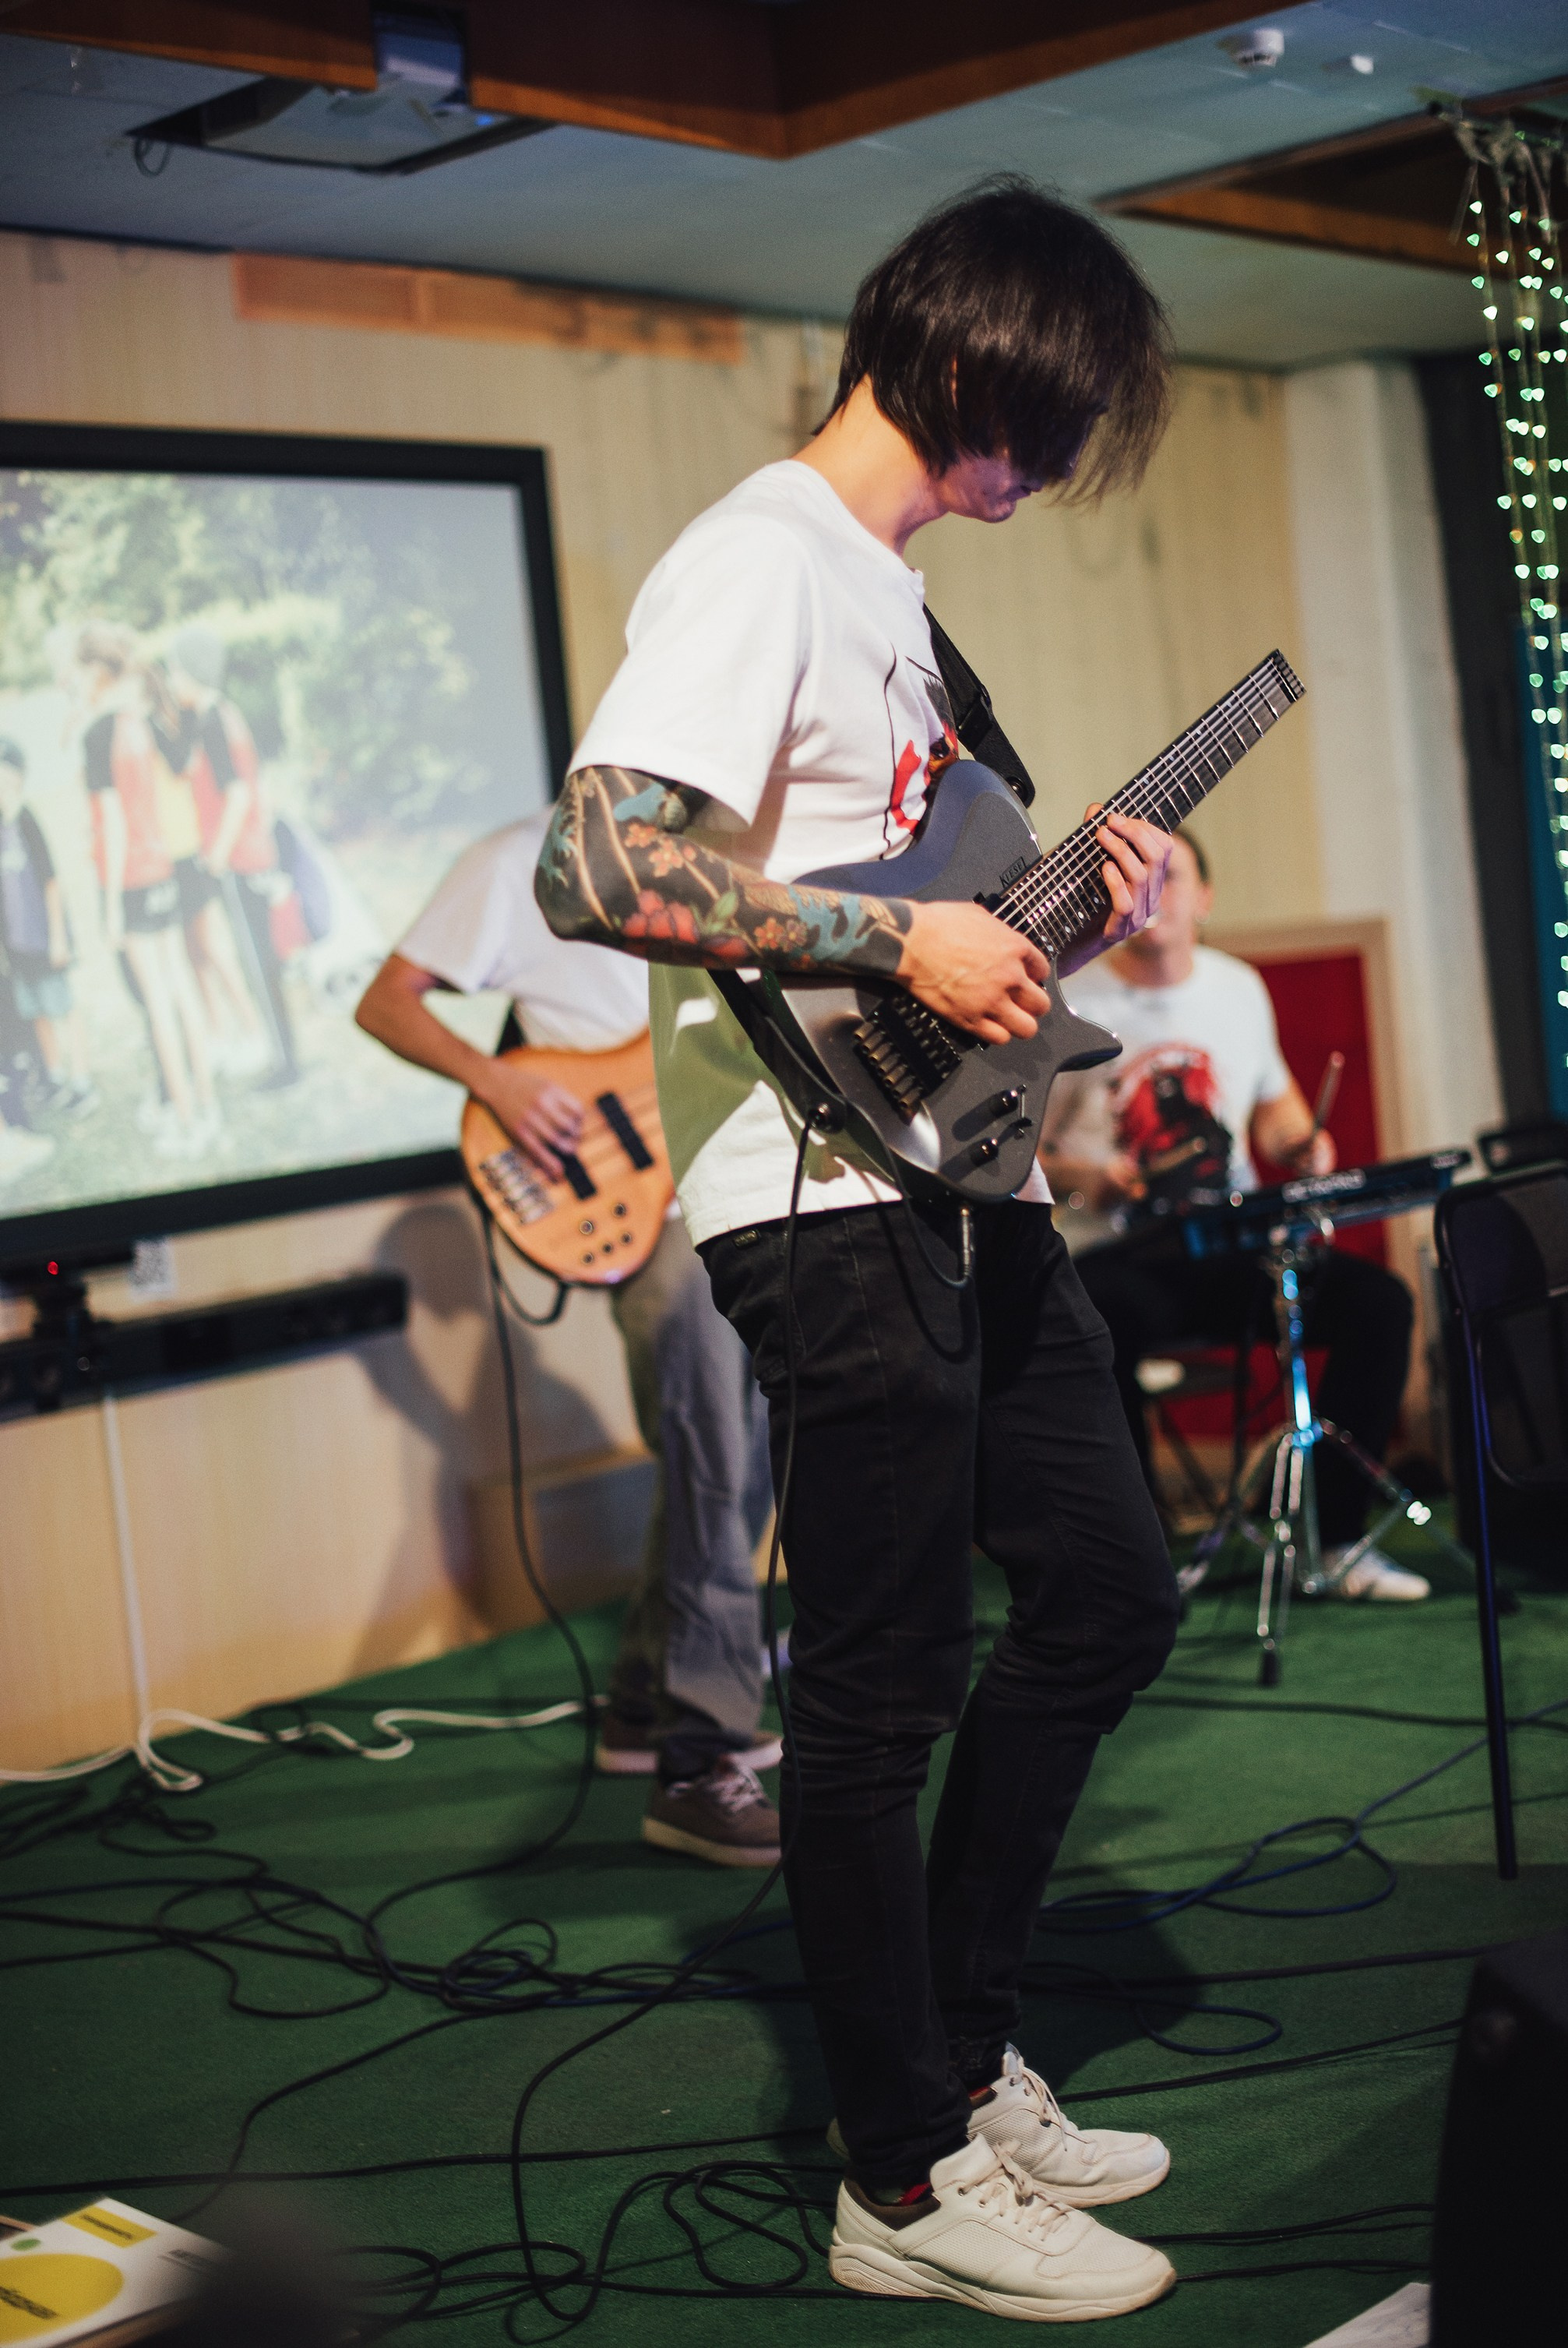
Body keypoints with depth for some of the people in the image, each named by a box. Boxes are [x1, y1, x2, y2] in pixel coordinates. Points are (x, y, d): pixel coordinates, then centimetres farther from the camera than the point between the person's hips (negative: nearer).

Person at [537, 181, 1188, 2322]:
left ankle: (960, 2054, 29)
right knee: (884, 1698, -1)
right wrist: (901, 938, -23)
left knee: (1109, 1599, 16)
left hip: (962, 1184, 10)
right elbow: (596, 866, -26)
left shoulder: (893, 579, 17)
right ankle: (907, 2183, 14)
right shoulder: (761, 560, -14)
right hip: (832, 1205, -10)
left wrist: (1061, 889, 9)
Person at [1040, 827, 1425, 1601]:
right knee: (1102, 1328, -38)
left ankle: (1336, 1538, -6)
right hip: (1118, 1256, -4)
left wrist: (1299, 1142, 4)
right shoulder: (1065, 1007, -4)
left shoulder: (1238, 988, 11)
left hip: (1236, 1247, 5)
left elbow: (1273, 1099, 26)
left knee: (1378, 1301, -18)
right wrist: (1082, 1177, -20)